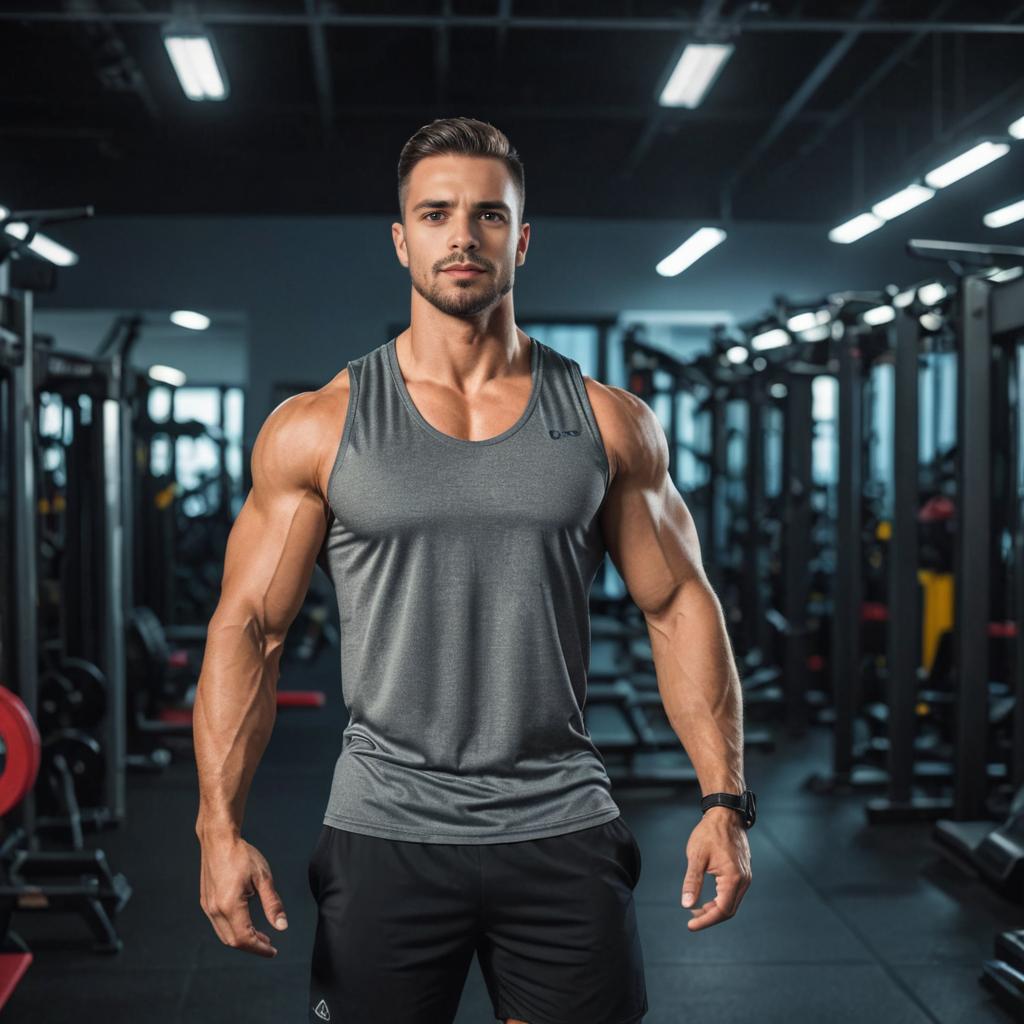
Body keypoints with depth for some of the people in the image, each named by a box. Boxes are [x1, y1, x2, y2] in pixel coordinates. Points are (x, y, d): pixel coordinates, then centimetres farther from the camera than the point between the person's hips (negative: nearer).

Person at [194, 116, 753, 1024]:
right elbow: (249, 626, -1)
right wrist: (221, 827, -11)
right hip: (384, 835, 0)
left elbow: (679, 607, 5)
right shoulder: (316, 429, -1)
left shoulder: (610, 424, 2)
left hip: (563, 830, 1)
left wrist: (725, 800, -4)